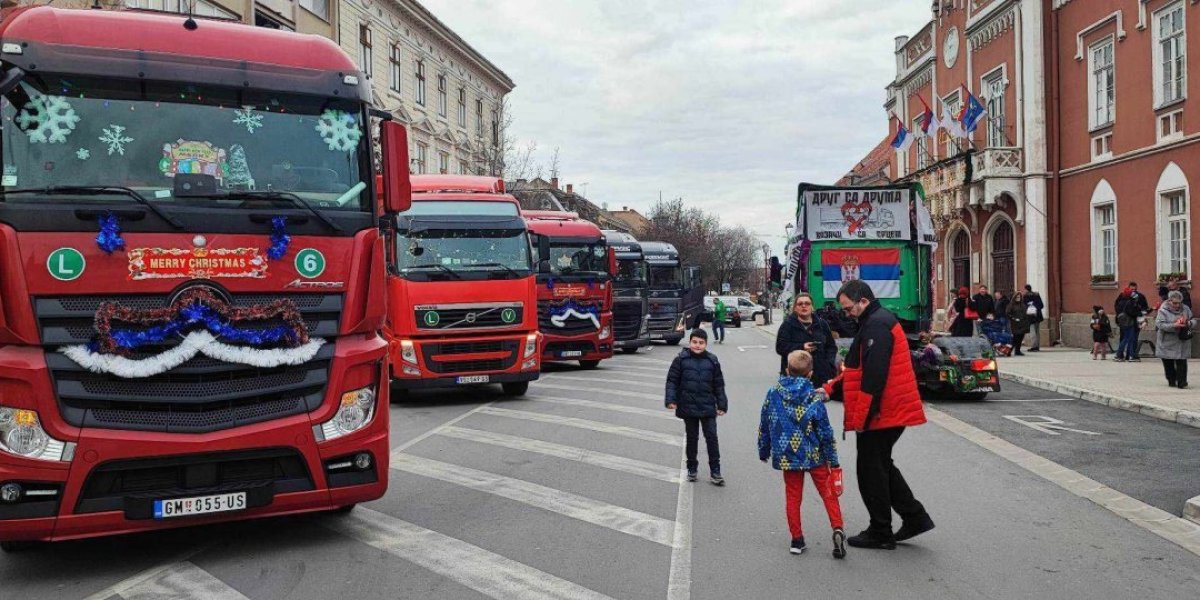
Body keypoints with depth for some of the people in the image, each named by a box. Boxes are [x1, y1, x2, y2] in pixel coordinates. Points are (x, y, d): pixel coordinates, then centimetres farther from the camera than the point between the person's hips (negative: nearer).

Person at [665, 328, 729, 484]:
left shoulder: (712, 361, 2)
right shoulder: (681, 359, -3)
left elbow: (719, 385, 8)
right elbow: (672, 380, -1)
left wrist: (722, 405, 6)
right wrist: (671, 399, -10)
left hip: (708, 407, 1)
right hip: (688, 407, -1)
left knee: (711, 437, 0)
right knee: (692, 438, 11)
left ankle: (715, 470, 8)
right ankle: (691, 468, 25)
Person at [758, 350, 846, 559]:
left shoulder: (773, 394, -4)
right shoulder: (814, 398, -11)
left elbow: (764, 426, 3)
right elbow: (825, 432, -8)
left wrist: (764, 452, 17)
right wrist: (834, 461, 0)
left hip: (787, 456, 2)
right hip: (814, 456, -2)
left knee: (793, 498, 12)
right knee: (828, 493, 11)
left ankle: (797, 540, 15)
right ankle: (838, 529, -5)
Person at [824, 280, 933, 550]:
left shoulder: (876, 325, -18)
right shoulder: (878, 321, 17)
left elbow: (873, 376, -25)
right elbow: (858, 371, 21)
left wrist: (860, 417, -22)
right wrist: (830, 389, 11)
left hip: (880, 415, -10)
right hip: (892, 413, 10)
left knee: (871, 472, 1)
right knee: (881, 467, 20)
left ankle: (880, 533, 11)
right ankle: (915, 517, 22)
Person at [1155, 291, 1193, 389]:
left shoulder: (1185, 309, 3)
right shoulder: (1163, 310, -9)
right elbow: (1160, 324, -17)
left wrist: (1188, 323, -13)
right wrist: (1174, 325, -29)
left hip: (1182, 342, 2)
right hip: (1167, 342, -2)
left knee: (1181, 362, -3)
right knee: (1168, 363, 8)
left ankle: (1182, 383, 3)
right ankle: (1171, 381, 24)